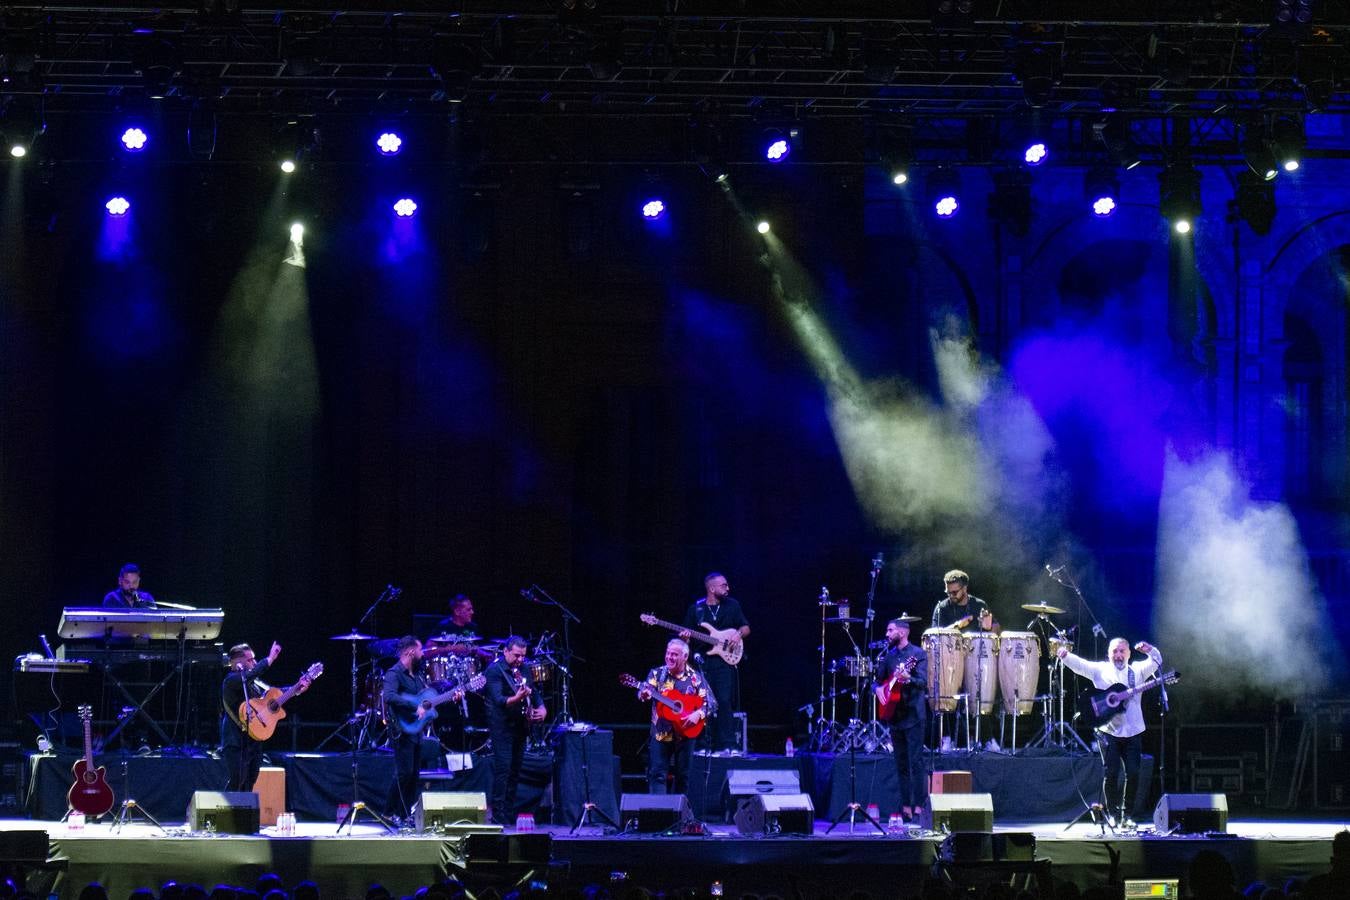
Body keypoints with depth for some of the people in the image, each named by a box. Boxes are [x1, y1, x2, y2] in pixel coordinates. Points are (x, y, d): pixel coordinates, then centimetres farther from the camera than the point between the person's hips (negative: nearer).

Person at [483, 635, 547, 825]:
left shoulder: (523, 670, 13)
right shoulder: (495, 671, -11)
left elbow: (534, 694, 24)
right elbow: (498, 700, -22)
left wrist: (542, 709, 5)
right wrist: (516, 699, -39)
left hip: (520, 727, 8)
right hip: (502, 729, -8)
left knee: (515, 773, 9)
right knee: (502, 770, -13)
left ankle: (510, 815, 15)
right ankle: (498, 816, -14)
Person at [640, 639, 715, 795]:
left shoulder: (695, 678, 1)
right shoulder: (657, 674, 4)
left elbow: (712, 703, -1)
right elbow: (647, 688, -12)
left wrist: (698, 714, -18)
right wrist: (645, 694, -36)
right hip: (660, 733, 0)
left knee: (683, 776, 6)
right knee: (657, 774, -7)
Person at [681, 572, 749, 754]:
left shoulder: (732, 605, 9)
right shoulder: (696, 609, 8)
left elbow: (746, 628, 15)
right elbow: (687, 634, 11)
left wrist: (738, 633, -7)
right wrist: (685, 636, -11)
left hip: (724, 659, -1)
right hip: (702, 662, 1)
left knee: (725, 702, -11)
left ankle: (728, 745, -11)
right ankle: (708, 745, 5)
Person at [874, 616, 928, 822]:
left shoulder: (918, 654, -5)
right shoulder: (889, 655, 15)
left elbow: (923, 682, -16)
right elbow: (878, 679, 22)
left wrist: (907, 678, -35)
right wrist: (878, 688, -1)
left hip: (913, 714, -7)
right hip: (894, 716, 7)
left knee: (916, 761, -10)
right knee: (901, 764, 7)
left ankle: (919, 805, -12)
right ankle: (905, 805, 10)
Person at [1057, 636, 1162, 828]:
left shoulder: (1137, 670, 9)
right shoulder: (1100, 670, 6)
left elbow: (1156, 662, -2)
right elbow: (1079, 664, -7)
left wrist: (1149, 650, -24)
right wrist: (1065, 655, -27)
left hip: (1132, 732, 2)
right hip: (1108, 731, -2)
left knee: (1133, 773, -3)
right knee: (1110, 773, -7)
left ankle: (1127, 815, 8)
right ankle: (1112, 815, 5)